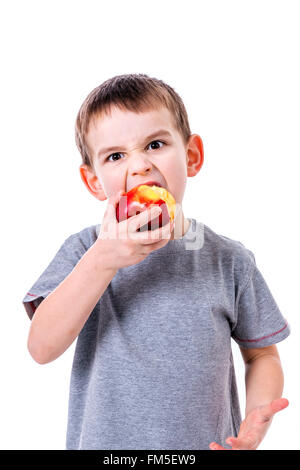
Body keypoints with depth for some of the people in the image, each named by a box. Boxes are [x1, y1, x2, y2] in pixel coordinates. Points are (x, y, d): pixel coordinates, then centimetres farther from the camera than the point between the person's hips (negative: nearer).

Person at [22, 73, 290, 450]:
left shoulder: (229, 260, -8)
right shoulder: (84, 250, -9)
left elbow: (262, 354, 3)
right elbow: (42, 347, -18)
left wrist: (258, 418, -16)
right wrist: (101, 262, -29)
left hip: (207, 442, 1)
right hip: (102, 442, 0)